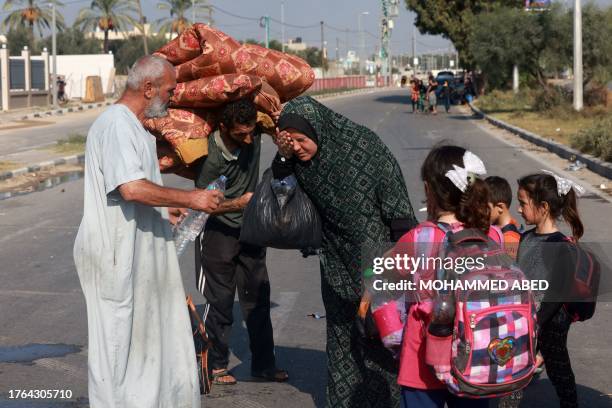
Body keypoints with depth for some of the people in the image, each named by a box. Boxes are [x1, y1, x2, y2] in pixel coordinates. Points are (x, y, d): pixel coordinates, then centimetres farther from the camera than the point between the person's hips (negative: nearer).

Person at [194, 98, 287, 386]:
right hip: (218, 231, -5)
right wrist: (238, 203, -28)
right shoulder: (212, 158, -26)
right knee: (219, 300, 1)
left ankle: (263, 363, 18)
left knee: (258, 297, 9)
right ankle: (216, 365, 14)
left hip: (248, 228, 6)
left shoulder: (255, 133, -12)